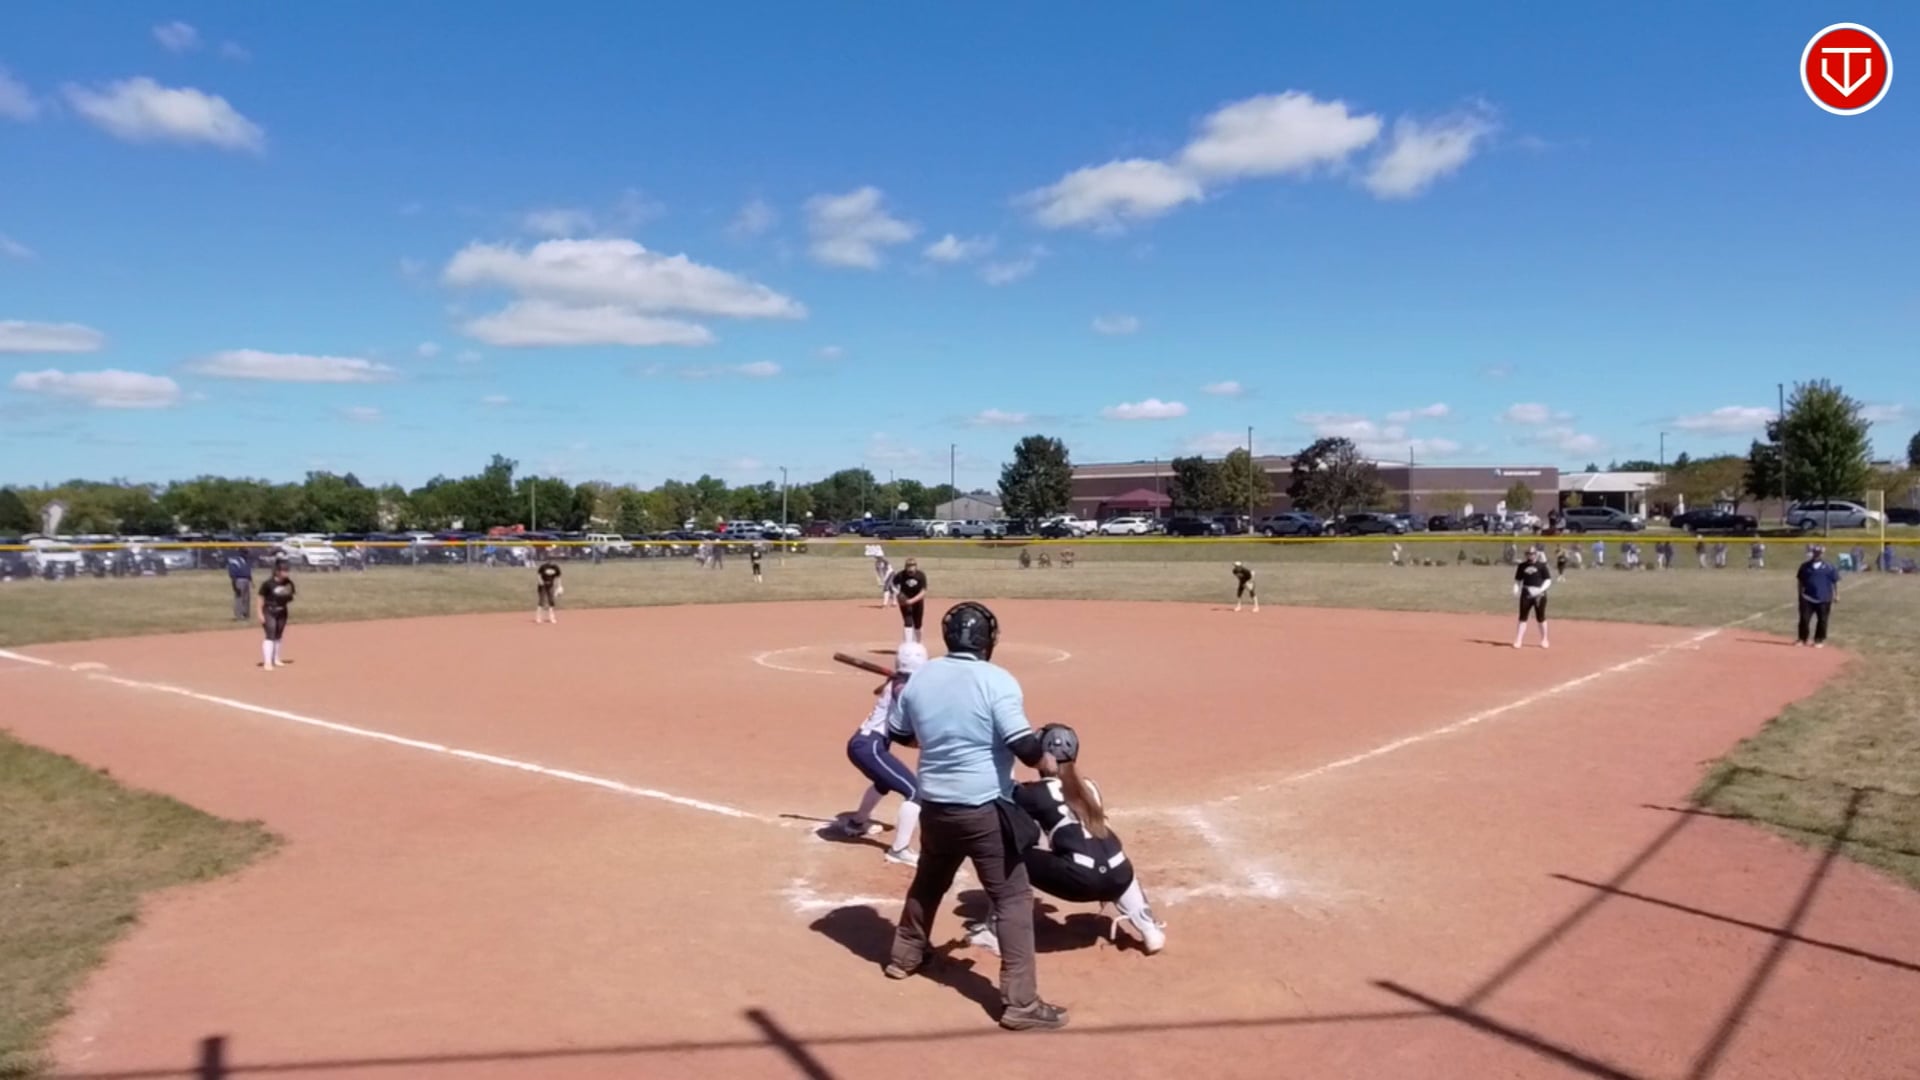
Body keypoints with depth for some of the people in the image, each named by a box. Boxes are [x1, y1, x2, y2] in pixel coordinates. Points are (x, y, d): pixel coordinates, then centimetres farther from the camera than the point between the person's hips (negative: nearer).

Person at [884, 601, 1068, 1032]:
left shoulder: (920, 678, 3)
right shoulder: (997, 681, -15)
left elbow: (898, 734, 15)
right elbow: (1024, 746, -20)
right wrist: (1048, 763, 0)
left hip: (934, 805, 6)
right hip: (984, 810, -6)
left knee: (929, 881, 28)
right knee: (1013, 898, 1)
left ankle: (905, 955, 45)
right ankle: (1020, 1003, -1)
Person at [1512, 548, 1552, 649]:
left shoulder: (1541, 565, -3)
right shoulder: (1523, 566, 6)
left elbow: (1548, 580, -4)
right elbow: (1518, 580, 11)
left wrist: (1541, 589, -19)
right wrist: (1516, 589, -7)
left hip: (1539, 595, -2)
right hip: (1526, 594, 2)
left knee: (1540, 617, 6)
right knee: (1523, 617, 1)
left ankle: (1544, 640, 22)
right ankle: (1518, 641, 3)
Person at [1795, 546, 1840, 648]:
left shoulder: (1829, 567, -2)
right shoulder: (1805, 566, 4)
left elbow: (1835, 584, 1)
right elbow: (1800, 582, 11)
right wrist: (1800, 597, 8)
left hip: (1824, 600, -1)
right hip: (1807, 599, 1)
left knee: (1822, 621, 6)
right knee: (1804, 619, 0)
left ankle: (1819, 640, 18)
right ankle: (1802, 639, 13)